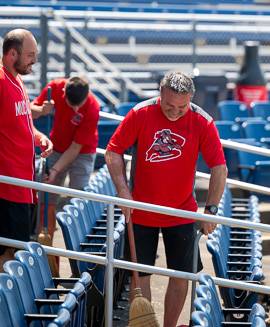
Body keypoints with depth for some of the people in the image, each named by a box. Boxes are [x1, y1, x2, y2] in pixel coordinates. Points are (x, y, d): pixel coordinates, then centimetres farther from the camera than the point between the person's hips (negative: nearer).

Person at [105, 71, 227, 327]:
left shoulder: (202, 122, -11)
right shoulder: (140, 114, -12)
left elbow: (219, 168, -8)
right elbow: (113, 152, -4)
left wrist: (210, 209, -14)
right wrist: (122, 190, -14)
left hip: (182, 214, 1)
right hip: (141, 212, -1)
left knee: (180, 276, 7)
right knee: (140, 275, 3)